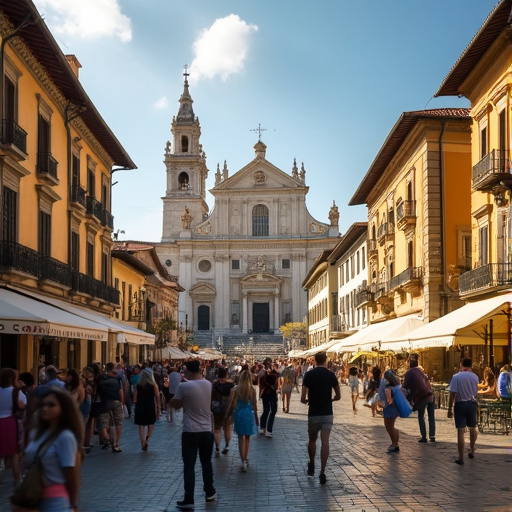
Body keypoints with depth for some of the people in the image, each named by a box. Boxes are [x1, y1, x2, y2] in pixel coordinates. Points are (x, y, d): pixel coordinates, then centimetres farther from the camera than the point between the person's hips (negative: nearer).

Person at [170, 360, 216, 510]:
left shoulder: (184, 386, -13)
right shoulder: (209, 385, 2)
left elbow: (175, 405, -4)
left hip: (190, 432, -4)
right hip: (207, 430, 5)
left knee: (189, 465, 0)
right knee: (206, 462, 20)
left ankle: (189, 500, 0)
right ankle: (210, 492, 31)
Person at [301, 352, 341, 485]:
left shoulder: (309, 375, -7)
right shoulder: (331, 375, -1)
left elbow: (303, 398, -11)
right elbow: (338, 396, 7)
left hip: (313, 414, -1)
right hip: (327, 414, 1)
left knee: (312, 440, 19)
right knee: (325, 442, -2)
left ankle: (311, 466, 33)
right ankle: (322, 473, -6)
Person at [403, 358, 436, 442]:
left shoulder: (408, 373, 0)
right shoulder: (420, 370, 17)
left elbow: (406, 387, -1)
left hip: (421, 397, -4)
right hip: (430, 394, 4)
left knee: (421, 417, 9)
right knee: (431, 417, 10)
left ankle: (424, 437, 4)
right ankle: (432, 436, 9)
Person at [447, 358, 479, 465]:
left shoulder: (456, 377, -10)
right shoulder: (475, 377, 1)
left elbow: (452, 394, -12)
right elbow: (476, 393, 12)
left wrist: (450, 409, -6)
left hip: (460, 404, -3)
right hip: (472, 403, 3)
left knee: (460, 431, -2)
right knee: (473, 428, 24)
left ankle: (461, 458, -2)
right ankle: (472, 450, 37)